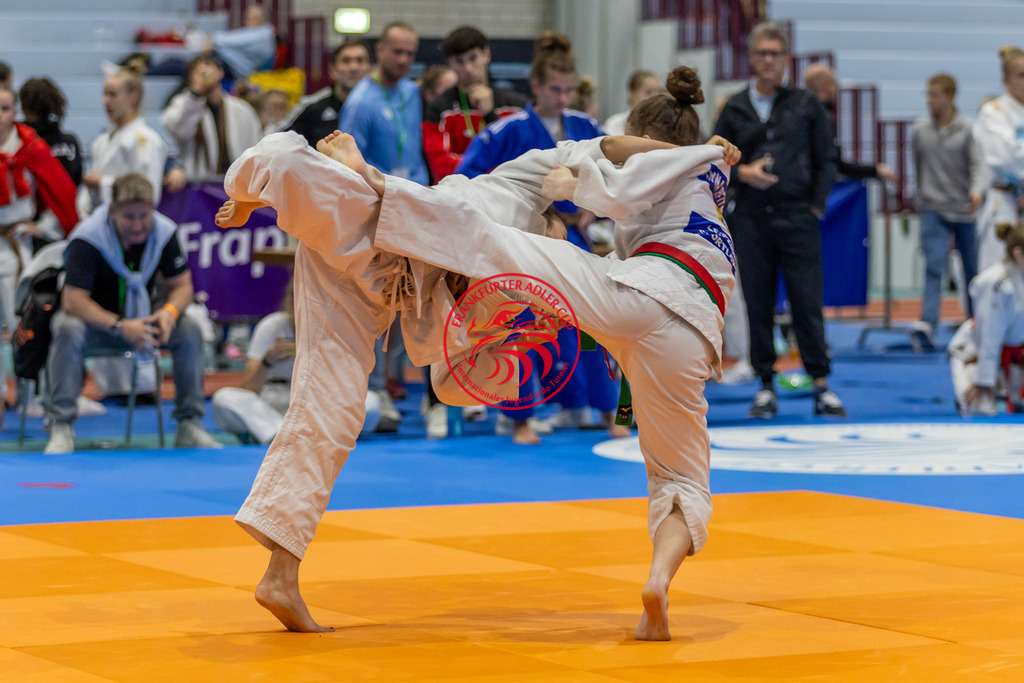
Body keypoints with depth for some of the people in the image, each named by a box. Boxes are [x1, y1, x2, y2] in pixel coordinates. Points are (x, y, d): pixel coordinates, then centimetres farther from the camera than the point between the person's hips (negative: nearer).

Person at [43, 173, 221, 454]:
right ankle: (61, 428, -34)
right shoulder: (86, 238, -25)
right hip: (93, 319, -4)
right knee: (69, 330, -37)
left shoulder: (164, 232, -13)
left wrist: (169, 312, -29)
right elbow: (73, 301, -29)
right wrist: (120, 327, -40)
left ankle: (190, 426, -13)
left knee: (189, 330, -21)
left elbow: (182, 285, -4)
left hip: (139, 318, 4)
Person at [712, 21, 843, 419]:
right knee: (758, 304, 3)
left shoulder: (806, 105, 5)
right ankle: (766, 385, 10)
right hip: (751, 220, 2)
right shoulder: (735, 109, 9)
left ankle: (821, 386, 2)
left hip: (797, 218, -1)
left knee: (807, 303, -4)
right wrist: (741, 173, -6)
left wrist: (816, 205, -1)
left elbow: (826, 160, 7)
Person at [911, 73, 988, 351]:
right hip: (933, 210, 0)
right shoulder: (920, 131, 4)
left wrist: (977, 191, -30)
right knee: (934, 268, -17)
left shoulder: (966, 130, -2)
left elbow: (978, 165, -11)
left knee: (972, 271, 10)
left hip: (964, 210, 0)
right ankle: (927, 325, -28)